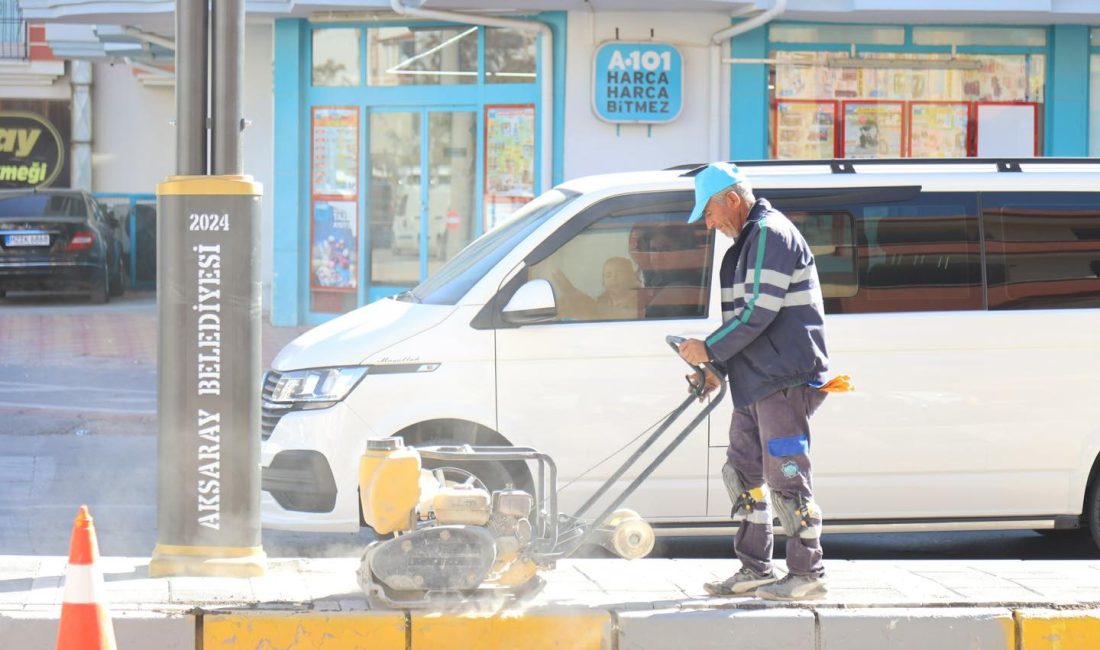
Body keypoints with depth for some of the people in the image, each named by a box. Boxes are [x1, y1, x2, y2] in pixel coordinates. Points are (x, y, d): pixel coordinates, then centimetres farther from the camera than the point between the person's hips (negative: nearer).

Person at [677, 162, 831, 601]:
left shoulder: (771, 234, -13)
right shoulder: (748, 240, 19)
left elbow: (759, 313, -20)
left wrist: (710, 350, -12)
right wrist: (719, 368, 16)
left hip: (785, 381, -11)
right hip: (756, 382, 11)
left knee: (785, 475, -8)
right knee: (743, 472, 12)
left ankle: (807, 573, -3)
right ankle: (755, 571, 17)